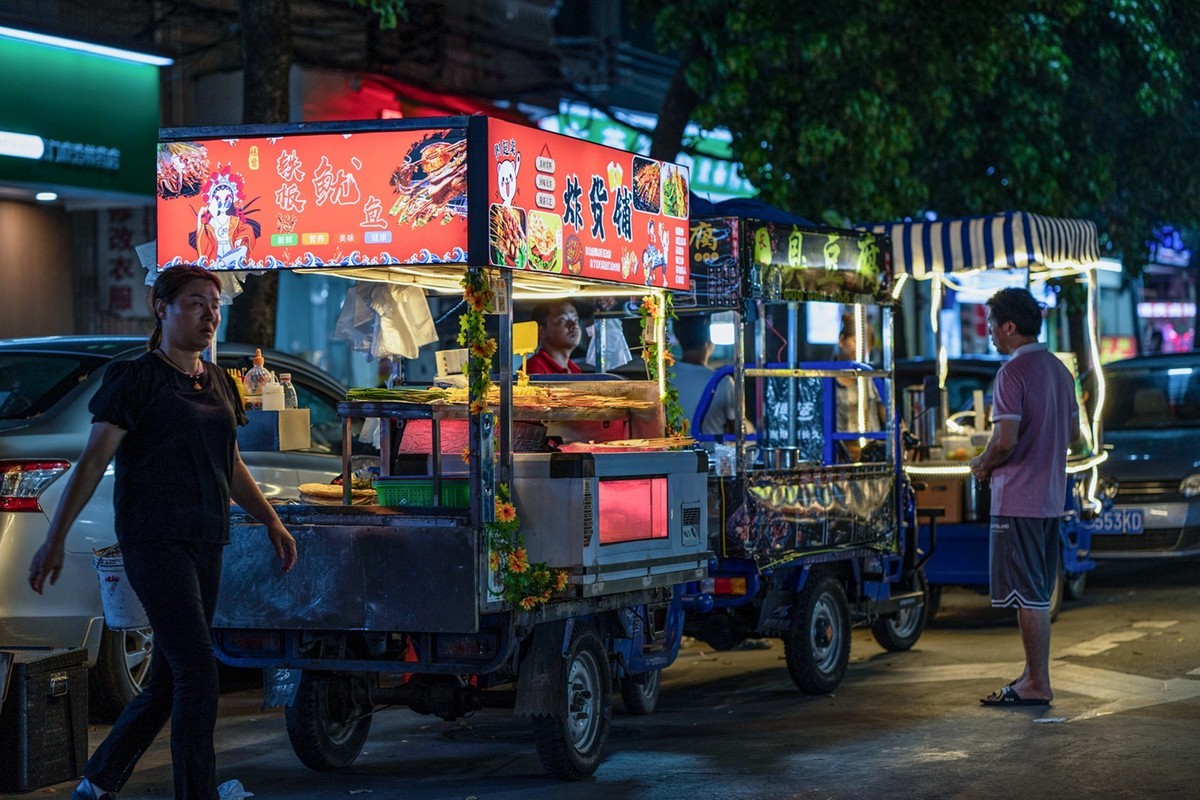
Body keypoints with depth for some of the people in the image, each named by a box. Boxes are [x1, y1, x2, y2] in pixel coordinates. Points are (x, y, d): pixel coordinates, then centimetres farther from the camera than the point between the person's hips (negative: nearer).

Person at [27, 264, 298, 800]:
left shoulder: (218, 384, 16)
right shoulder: (135, 379, -4)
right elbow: (93, 461, -8)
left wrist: (271, 522, 16)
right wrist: (55, 539, -12)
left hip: (205, 542, 7)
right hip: (155, 539, -7)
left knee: (169, 682, 9)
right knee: (198, 671, -14)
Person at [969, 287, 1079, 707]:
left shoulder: (1013, 372, -16)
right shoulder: (1058, 369, 12)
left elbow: (1006, 440, -23)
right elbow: (1072, 433, 19)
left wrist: (982, 464, -5)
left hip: (1018, 499, -9)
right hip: (1050, 497, 9)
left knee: (1027, 594, -4)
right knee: (1037, 594, 15)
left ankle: (1037, 685, -1)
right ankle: (1033, 674, 22)